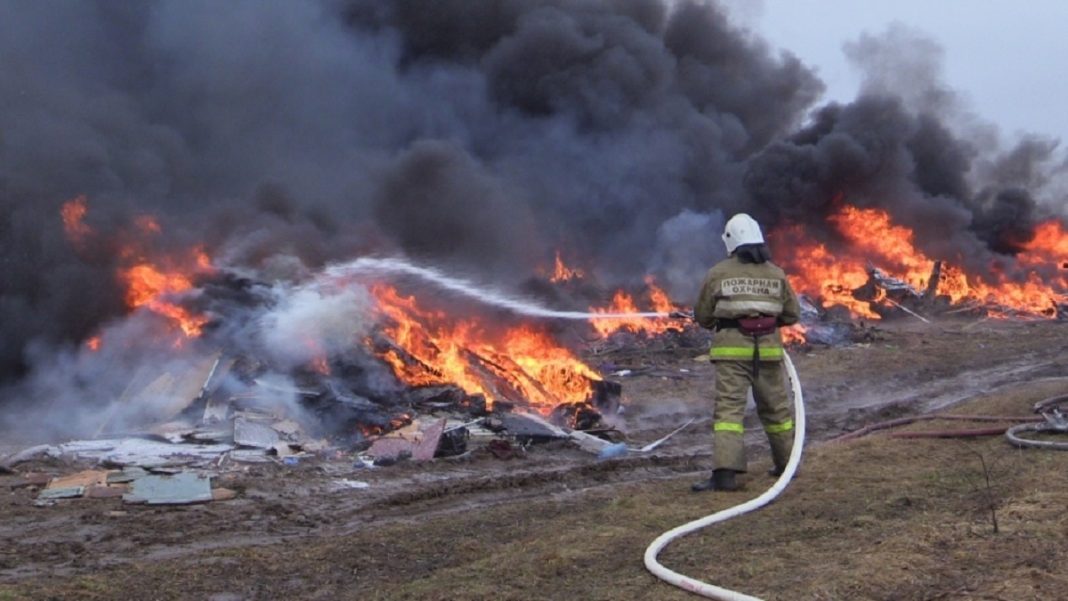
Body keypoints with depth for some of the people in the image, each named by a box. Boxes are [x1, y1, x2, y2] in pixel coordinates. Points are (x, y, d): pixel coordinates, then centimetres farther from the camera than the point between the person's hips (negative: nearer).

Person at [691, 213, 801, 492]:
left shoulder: (718, 273, -2)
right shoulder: (776, 274, 5)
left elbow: (702, 316, 4)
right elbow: (792, 314, 10)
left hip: (731, 349, -3)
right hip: (768, 348, 3)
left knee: (729, 409, -7)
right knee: (775, 408, 18)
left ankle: (725, 471, -19)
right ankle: (786, 463, 33)